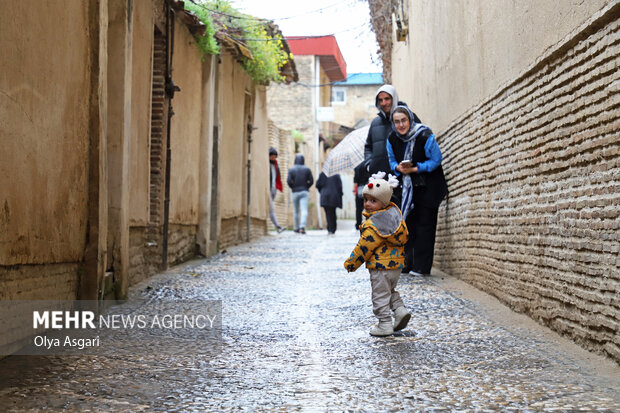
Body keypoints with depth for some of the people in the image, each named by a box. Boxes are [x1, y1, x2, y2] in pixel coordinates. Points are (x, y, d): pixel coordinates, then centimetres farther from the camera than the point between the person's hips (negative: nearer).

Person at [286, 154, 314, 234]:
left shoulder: (291, 169, -3)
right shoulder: (307, 169, 0)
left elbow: (288, 181, -10)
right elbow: (311, 180, -2)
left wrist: (293, 187, 7)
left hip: (295, 192, 1)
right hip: (304, 192, -1)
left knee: (296, 211, 14)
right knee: (304, 211, -9)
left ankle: (297, 228, 21)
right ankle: (302, 227, -26)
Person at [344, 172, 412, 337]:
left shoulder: (374, 224, -21)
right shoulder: (394, 212, 4)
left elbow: (365, 247, -18)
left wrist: (351, 263, -7)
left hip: (380, 266, -9)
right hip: (396, 263, 9)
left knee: (380, 296, 3)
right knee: (390, 290, 26)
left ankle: (384, 324, 8)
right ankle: (400, 309, 9)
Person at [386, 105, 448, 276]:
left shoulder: (425, 136, -20)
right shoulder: (392, 139, -3)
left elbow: (436, 160, -14)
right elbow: (392, 160, 10)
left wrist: (415, 169, -22)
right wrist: (398, 167, -14)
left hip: (428, 187, -5)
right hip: (408, 187, 5)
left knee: (424, 224, -4)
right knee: (407, 223, 6)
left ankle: (421, 266, 0)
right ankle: (406, 264, 13)